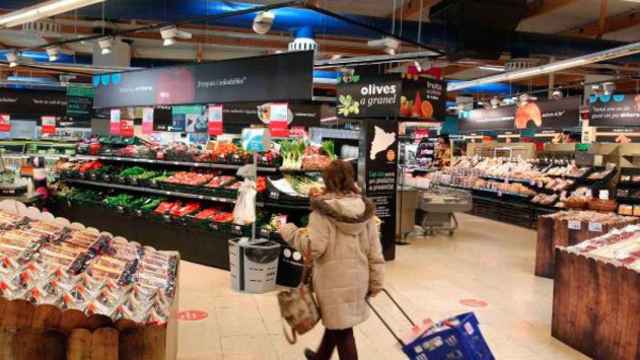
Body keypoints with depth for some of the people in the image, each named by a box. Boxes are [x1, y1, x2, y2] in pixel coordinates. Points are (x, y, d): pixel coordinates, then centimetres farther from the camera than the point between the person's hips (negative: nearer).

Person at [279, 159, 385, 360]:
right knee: (335, 321, 24)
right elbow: (374, 249, 2)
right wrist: (375, 281, 10)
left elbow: (315, 247, -19)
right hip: (357, 277, 6)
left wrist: (290, 232, -4)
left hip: (334, 278, -5)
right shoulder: (365, 208, 0)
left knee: (342, 330, 8)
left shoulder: (323, 209, -16)